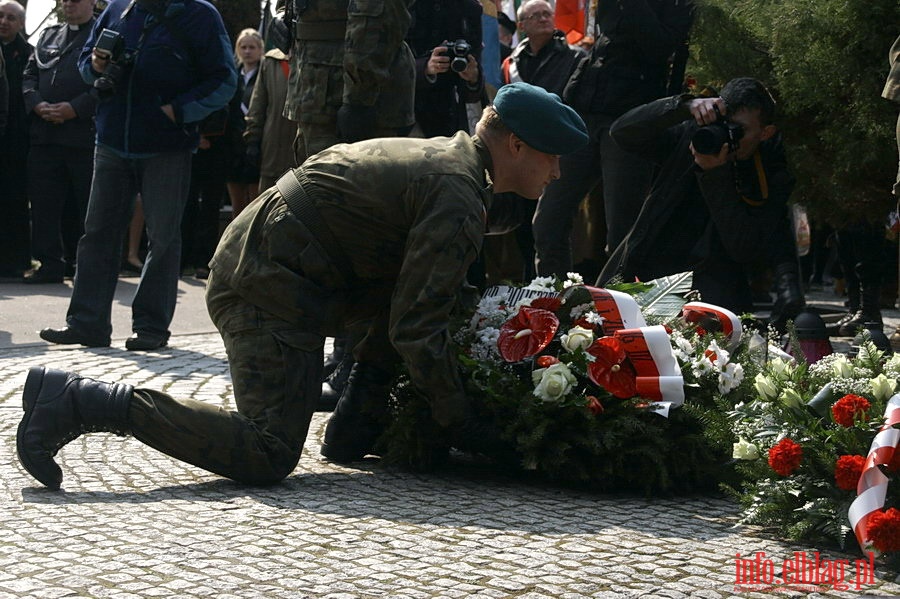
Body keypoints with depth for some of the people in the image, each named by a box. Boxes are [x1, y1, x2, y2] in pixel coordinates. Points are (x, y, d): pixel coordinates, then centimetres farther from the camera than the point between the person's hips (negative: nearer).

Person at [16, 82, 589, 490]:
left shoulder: (445, 155, 17)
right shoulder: (460, 199, -15)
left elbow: (429, 293, 29)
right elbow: (418, 331, -17)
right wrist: (462, 424, -7)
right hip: (270, 285, -11)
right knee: (269, 455, -16)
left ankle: (354, 430, 20)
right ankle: (84, 400, -18)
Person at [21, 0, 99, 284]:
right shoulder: (48, 36, 21)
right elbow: (29, 74, 17)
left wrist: (75, 109, -16)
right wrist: (37, 104, -3)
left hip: (85, 135, -5)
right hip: (45, 134, 6)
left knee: (89, 204, -1)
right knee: (44, 202, 3)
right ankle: (50, 263, 9)